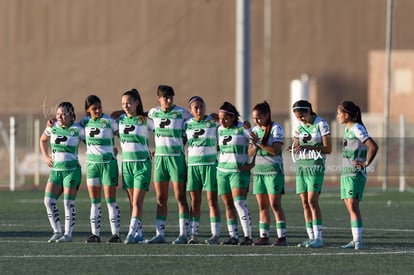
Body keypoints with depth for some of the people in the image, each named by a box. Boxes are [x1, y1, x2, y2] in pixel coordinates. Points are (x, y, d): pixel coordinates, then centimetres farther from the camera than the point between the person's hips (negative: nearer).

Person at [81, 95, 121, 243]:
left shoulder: (109, 121, -8)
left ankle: (115, 234, -2)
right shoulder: (85, 122, 6)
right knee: (94, 202, 4)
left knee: (110, 200, -4)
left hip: (108, 163, -4)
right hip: (91, 163, 4)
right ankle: (95, 234, 7)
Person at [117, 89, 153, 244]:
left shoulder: (145, 120, -4)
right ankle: (139, 234, 8)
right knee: (132, 202, 5)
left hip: (142, 163, -5)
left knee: (137, 202, -11)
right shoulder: (121, 119, 8)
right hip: (126, 162, 5)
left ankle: (132, 233, -18)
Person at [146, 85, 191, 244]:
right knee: (160, 199, 6)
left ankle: (183, 234, -1)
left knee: (180, 197, -3)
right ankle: (160, 234, 9)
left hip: (177, 157, -4)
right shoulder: (153, 113, 7)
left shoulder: (181, 113, -4)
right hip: (160, 157, 4)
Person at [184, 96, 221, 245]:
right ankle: (193, 234, 5)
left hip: (210, 164, -3)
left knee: (212, 200, -3)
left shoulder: (213, 122, -2)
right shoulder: (187, 124, 7)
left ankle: (215, 234, -2)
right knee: (195, 201, 4)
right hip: (192, 165, 3)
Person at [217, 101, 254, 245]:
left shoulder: (243, 129, -8)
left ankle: (248, 236, -17)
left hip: (239, 170, -6)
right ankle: (233, 236, 7)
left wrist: (253, 163, -10)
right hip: (222, 170, 6)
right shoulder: (220, 130, 11)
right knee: (228, 204, 4)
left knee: (239, 202, -17)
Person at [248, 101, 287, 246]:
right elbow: (250, 153, 10)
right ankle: (264, 236, 8)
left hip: (273, 171, -6)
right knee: (262, 206, 6)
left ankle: (282, 237, -9)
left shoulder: (276, 129, -8)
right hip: (258, 171, 6)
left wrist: (259, 143, -21)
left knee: (275, 204, -9)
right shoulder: (255, 130, 12)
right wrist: (255, 146, -10)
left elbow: (276, 150, -17)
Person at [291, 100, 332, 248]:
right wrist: (295, 150, -5)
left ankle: (318, 237, -14)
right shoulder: (299, 126, 12)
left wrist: (308, 147, -20)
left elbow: (328, 149, -10)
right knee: (305, 202, 3)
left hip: (315, 165, -6)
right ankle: (311, 237, 6)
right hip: (301, 165, 6)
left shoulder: (321, 124, -7)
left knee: (312, 201, -14)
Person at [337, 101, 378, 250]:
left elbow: (373, 147, -23)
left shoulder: (357, 129, -14)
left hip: (355, 173, -9)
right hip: (346, 172, 9)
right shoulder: (347, 128, 15)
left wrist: (366, 163, -14)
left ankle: (358, 241, -15)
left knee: (353, 205, -14)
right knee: (349, 207, 7)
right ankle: (355, 240, 10)